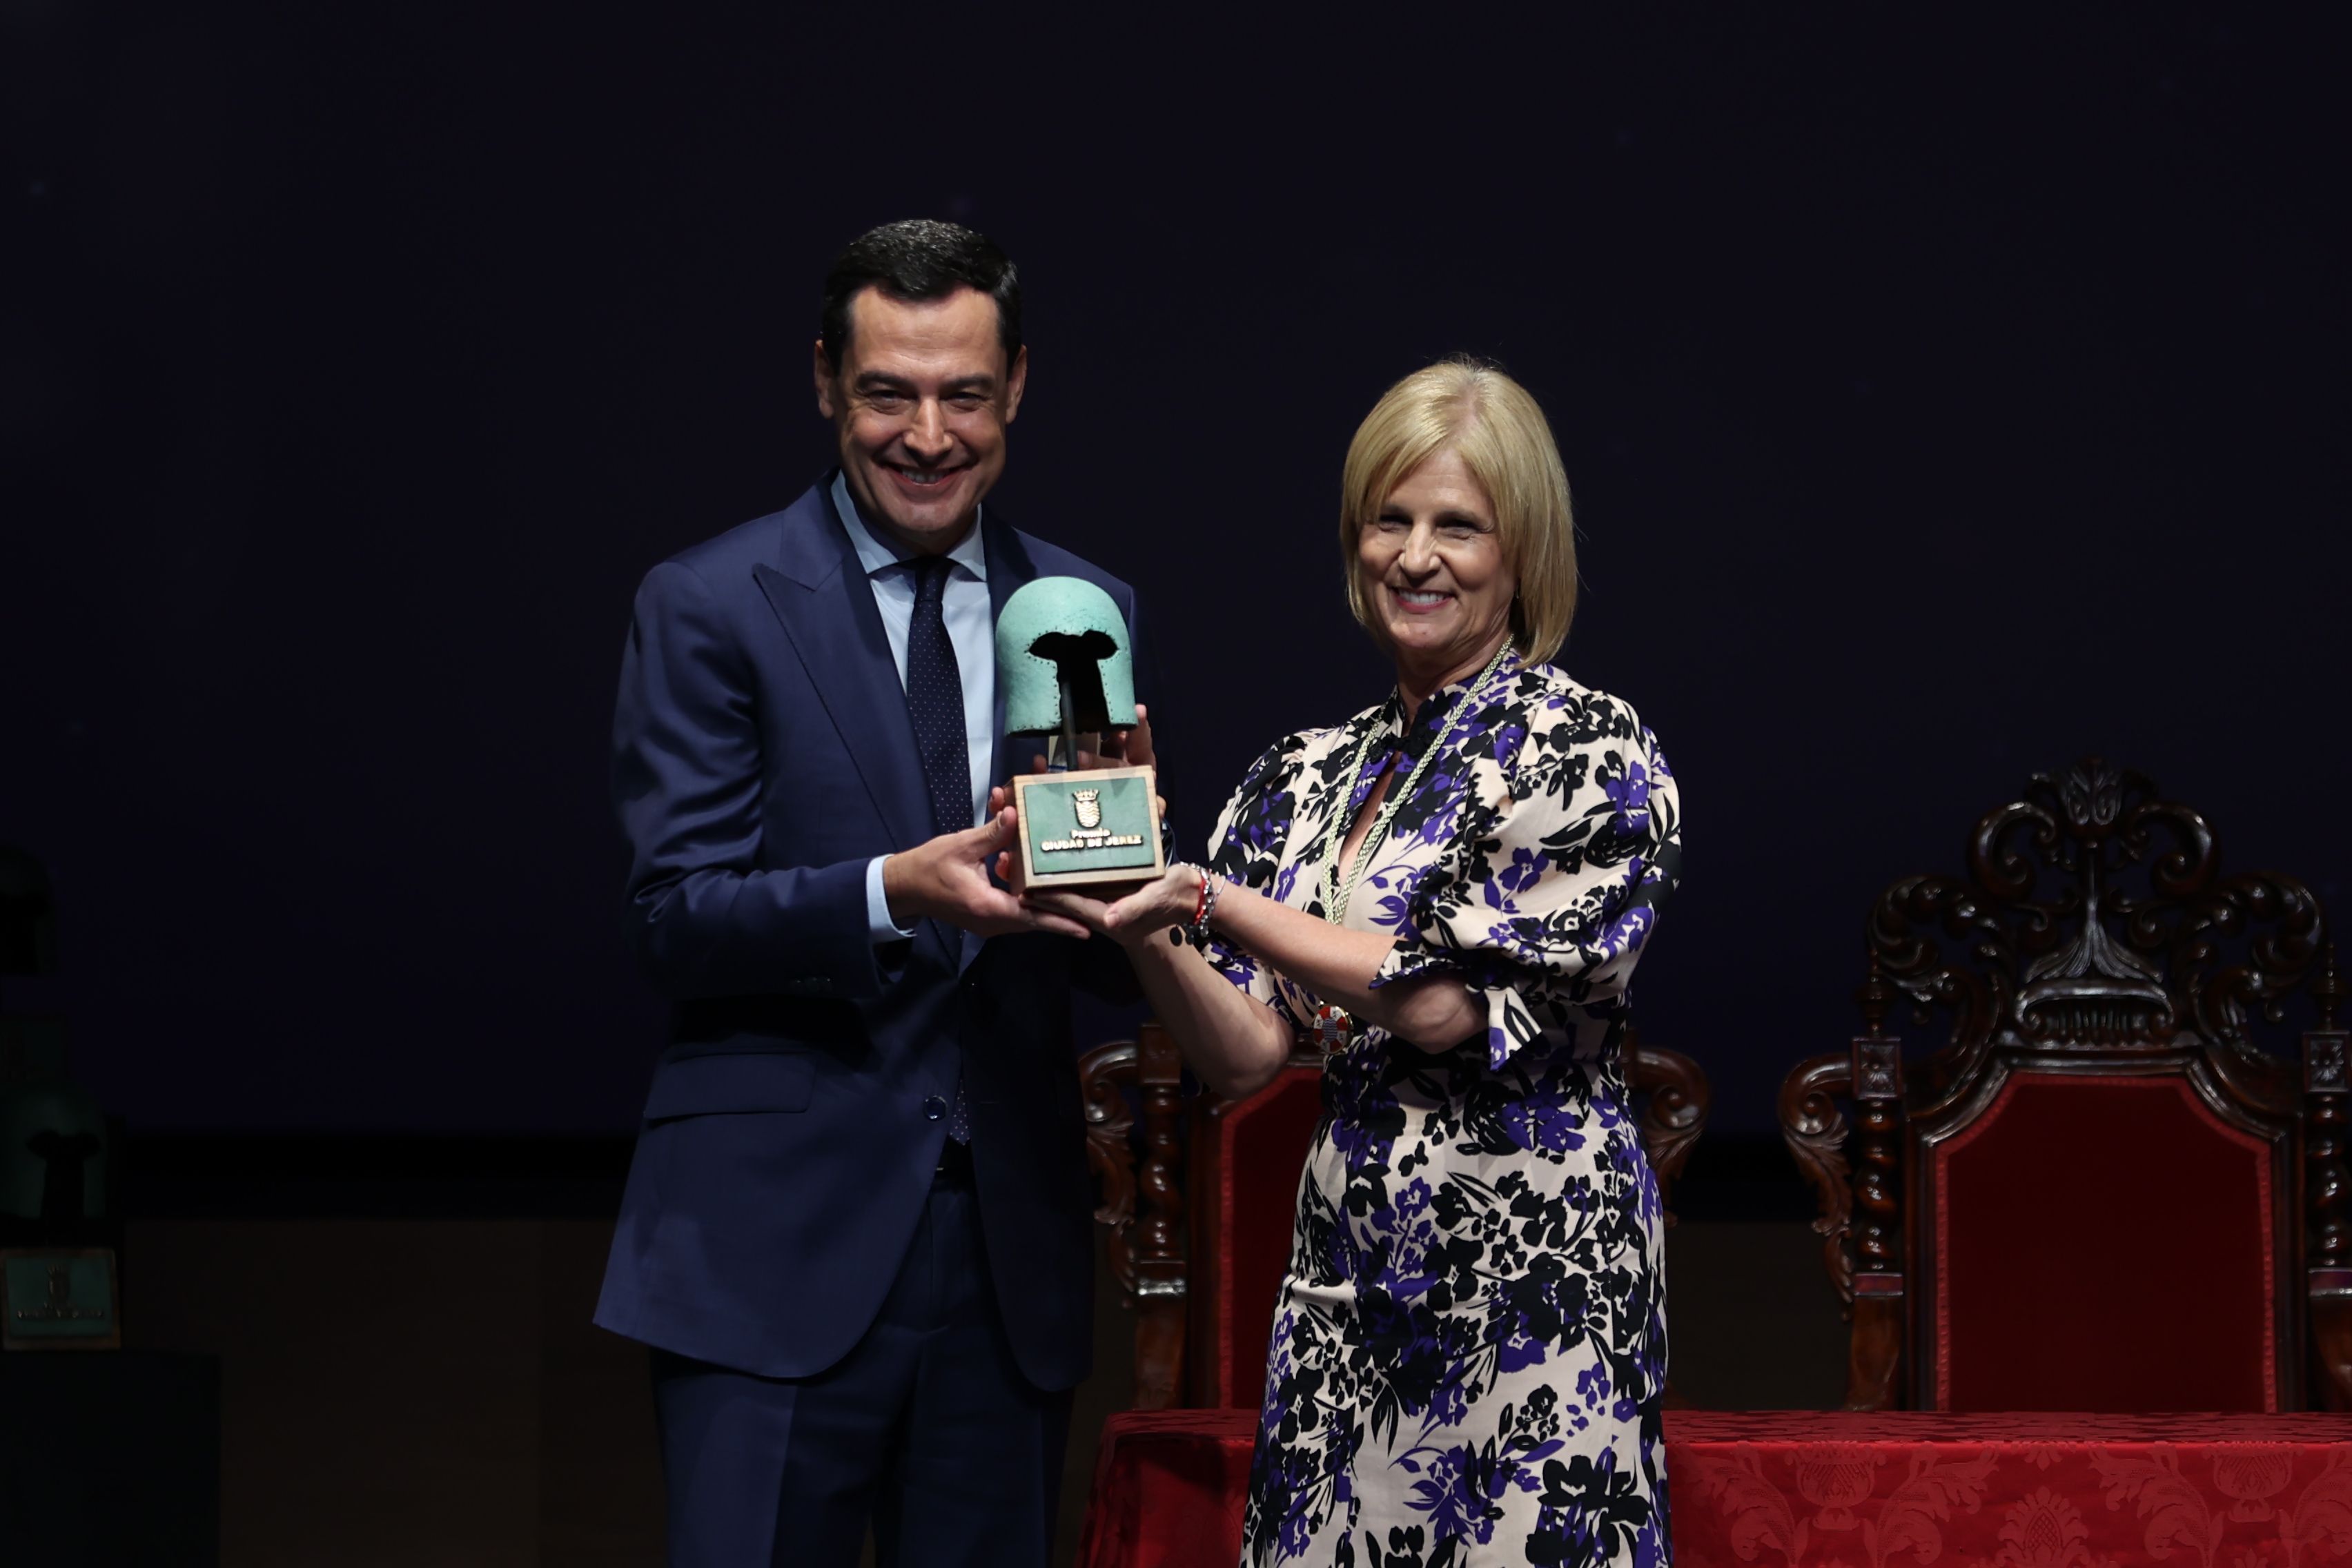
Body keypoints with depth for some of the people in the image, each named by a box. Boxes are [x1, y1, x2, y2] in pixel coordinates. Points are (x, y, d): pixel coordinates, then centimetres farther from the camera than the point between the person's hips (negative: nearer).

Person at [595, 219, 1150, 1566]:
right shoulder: (712, 607, -1)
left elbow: (1121, 965, 10)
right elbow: (677, 918, -9)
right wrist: (891, 895, -26)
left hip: (1012, 1247, 4)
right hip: (778, 1250, -4)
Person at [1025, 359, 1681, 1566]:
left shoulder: (1587, 751, -6)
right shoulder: (1307, 778, 12)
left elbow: (1446, 1001, -15)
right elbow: (1243, 1055, 6)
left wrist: (1202, 898, -15)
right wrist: (1141, 929, -12)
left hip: (1532, 1272, -5)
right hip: (1346, 1274, 5)